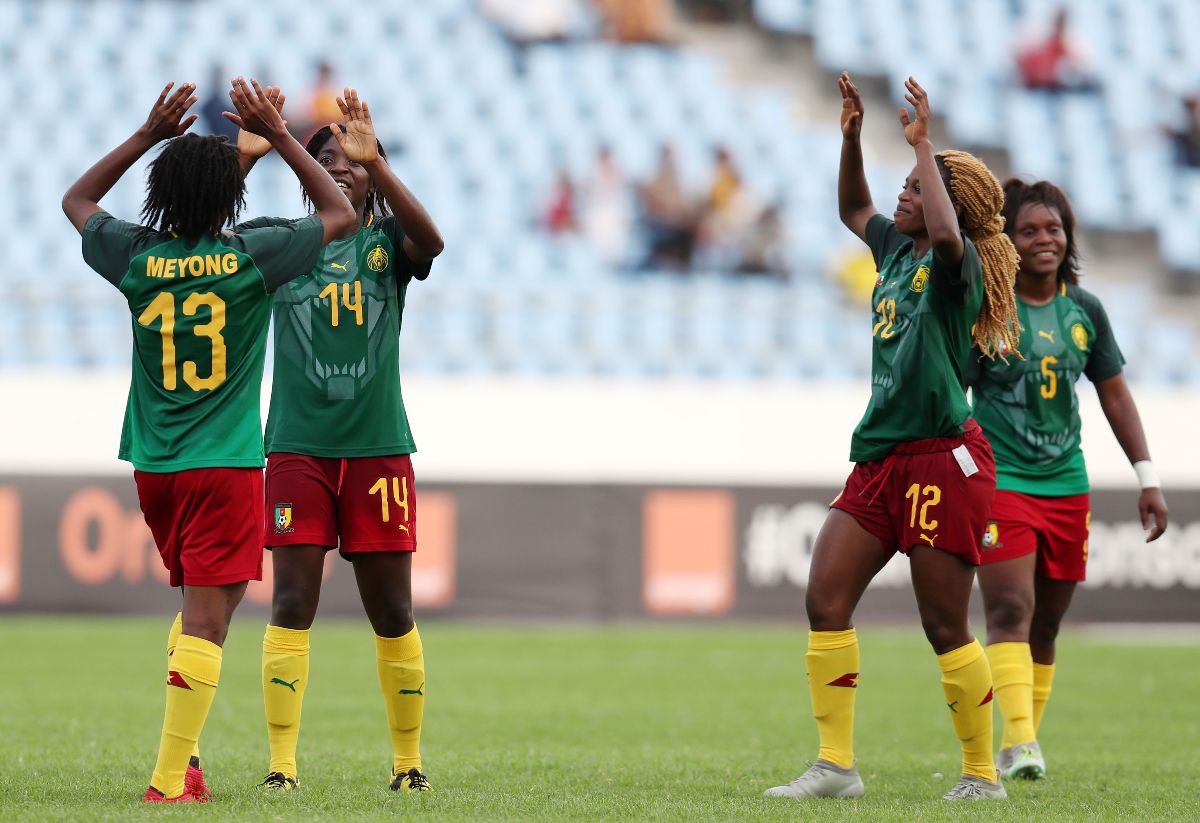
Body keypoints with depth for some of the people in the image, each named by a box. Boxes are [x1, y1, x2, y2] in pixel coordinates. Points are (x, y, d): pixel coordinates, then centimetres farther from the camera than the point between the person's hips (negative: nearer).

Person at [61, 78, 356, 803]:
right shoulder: (251, 259, -10)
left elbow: (76, 200, 19)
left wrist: (147, 136, 14)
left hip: (154, 467, 5)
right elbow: (340, 215, 7)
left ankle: (185, 754, 15)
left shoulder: (137, 258, -3)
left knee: (201, 605, 22)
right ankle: (170, 781, -13)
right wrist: (278, 135, 8)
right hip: (226, 465, -5)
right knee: (206, 619, -6)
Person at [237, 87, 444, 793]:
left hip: (378, 446, 0)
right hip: (298, 447, 0)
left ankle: (409, 761, 17)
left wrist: (374, 160, -29)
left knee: (392, 612, 5)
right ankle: (282, 763, -4)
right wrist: (248, 157, -23)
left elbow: (431, 240, -19)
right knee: (292, 605, -6)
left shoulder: (388, 241, 5)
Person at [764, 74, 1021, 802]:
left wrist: (922, 144, -26)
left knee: (945, 627, -4)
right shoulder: (897, 251, 14)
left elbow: (945, 235, -36)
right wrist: (852, 136, 19)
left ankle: (983, 774, 8)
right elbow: (854, 209, 34)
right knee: (826, 602, -1)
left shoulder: (958, 265, -11)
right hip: (882, 459, 9)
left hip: (943, 457, -8)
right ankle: (836, 765, 1)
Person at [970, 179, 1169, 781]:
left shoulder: (1084, 310, 7)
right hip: (999, 479, -5)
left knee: (1046, 626, 7)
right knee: (1011, 611, -18)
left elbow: (1114, 396, 15)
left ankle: (1021, 744, 17)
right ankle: (1020, 744, -27)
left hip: (1066, 484, 5)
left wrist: (1147, 478, 11)